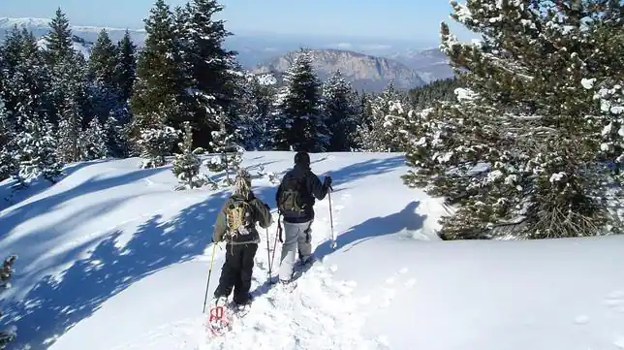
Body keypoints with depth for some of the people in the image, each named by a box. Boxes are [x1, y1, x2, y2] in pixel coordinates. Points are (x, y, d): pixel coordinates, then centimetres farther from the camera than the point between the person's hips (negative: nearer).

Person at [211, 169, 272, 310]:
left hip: (233, 242, 0)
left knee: (230, 268, 15)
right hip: (251, 242, 0)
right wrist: (266, 210, 18)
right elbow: (266, 223, -2)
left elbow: (220, 223, -4)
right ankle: (241, 299, 20)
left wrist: (216, 238, 13)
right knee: (246, 269, 14)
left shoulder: (229, 203, -12)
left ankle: (222, 294, -2)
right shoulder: (255, 203, -12)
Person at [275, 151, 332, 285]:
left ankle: (285, 276, -3)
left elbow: (278, 196, 7)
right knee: (304, 238, 25)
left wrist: (281, 209, 23)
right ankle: (305, 257, 48)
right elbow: (320, 195, -6)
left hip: (288, 217, 2)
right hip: (305, 217, -2)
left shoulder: (287, 176, 1)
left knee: (289, 243, 3)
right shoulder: (310, 176, -10)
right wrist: (326, 184, 10)